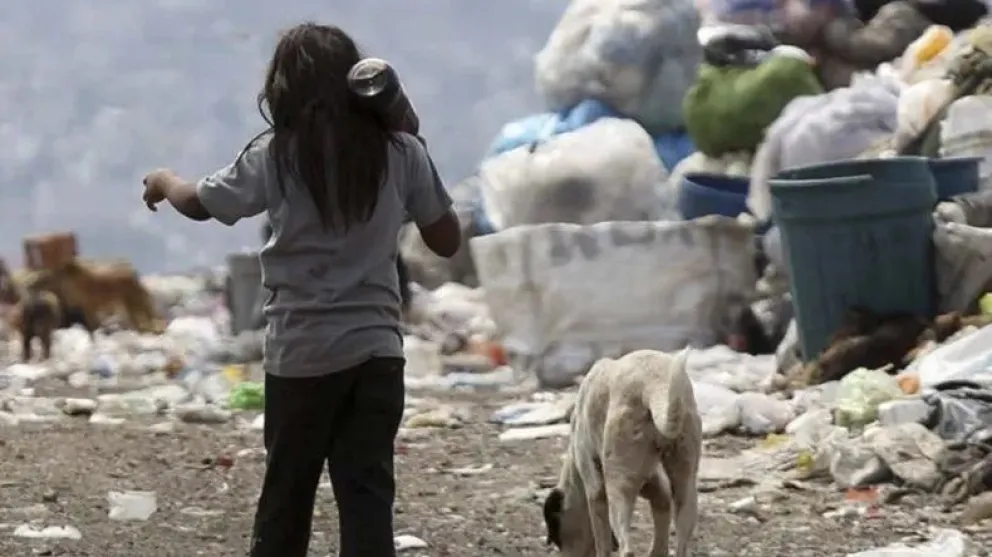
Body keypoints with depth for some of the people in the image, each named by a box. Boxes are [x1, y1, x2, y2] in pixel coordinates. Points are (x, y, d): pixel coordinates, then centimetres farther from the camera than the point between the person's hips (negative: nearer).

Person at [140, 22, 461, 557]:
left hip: (303, 353, -1)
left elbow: (198, 203, 11)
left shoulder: (276, 156, -5)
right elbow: (447, 241, 9)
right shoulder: (400, 152, -1)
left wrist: (162, 180, 34)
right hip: (377, 350, 1)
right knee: (367, 497, 0)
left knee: (286, 497, 12)